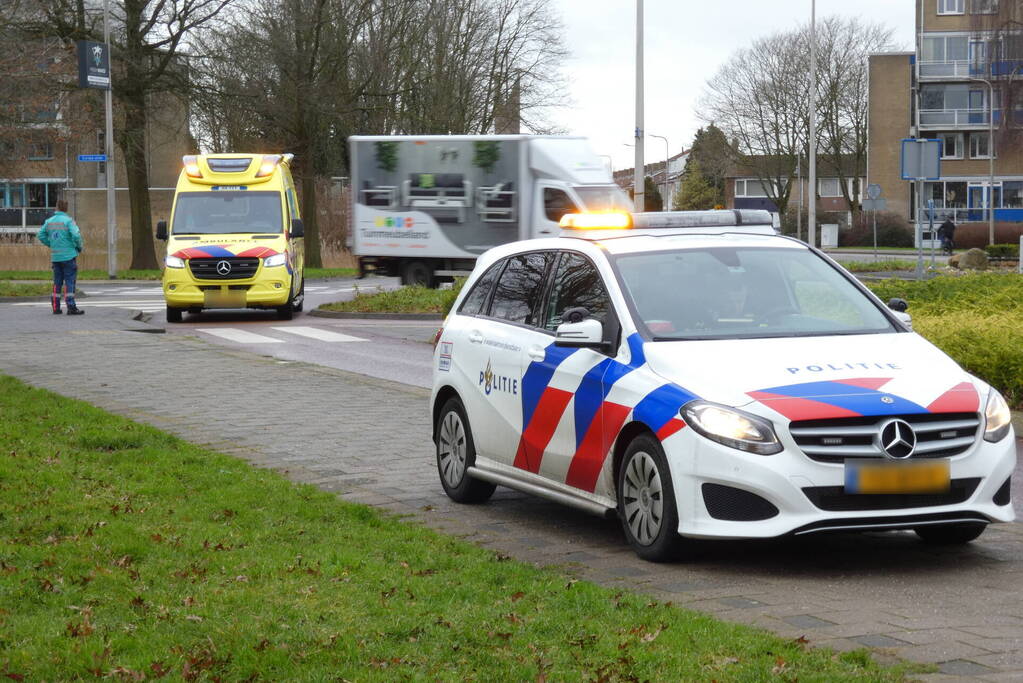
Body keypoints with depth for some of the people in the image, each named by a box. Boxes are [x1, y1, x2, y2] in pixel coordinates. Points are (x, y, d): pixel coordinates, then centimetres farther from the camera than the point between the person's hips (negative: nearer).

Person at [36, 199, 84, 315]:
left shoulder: (49, 221, 6)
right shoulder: (68, 220, -10)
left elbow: (40, 235, 9)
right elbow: (76, 235, -19)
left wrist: (51, 245, 15)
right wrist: (79, 247, -3)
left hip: (55, 256, 5)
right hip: (68, 256, -5)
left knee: (57, 282, 12)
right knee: (69, 281, -4)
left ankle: (56, 307, 14)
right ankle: (71, 307, -8)